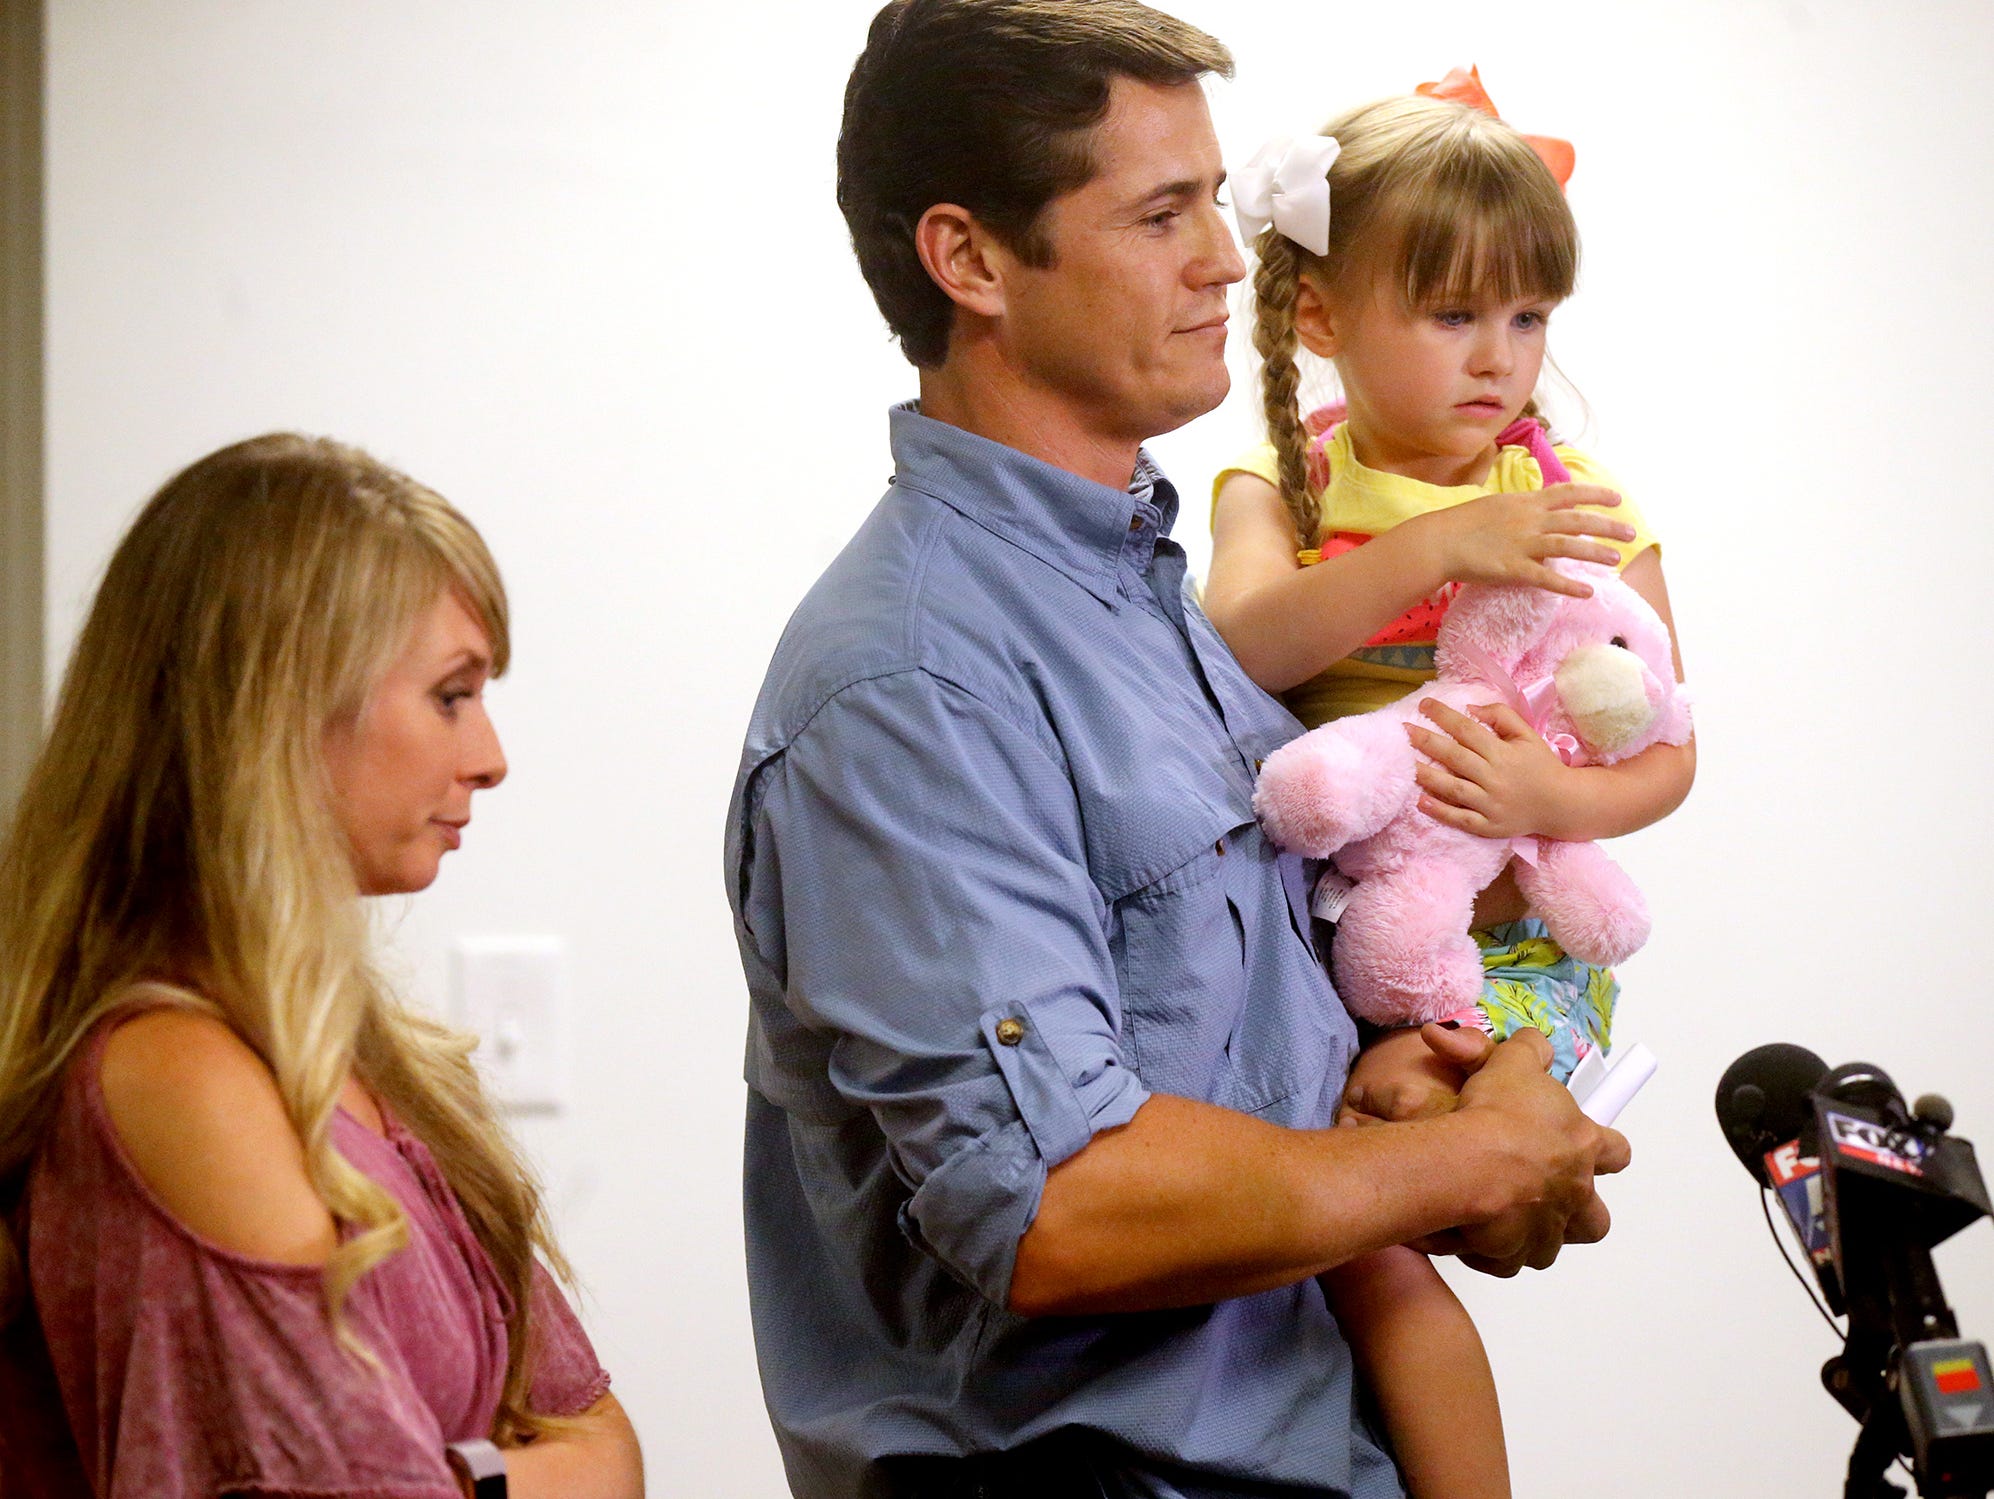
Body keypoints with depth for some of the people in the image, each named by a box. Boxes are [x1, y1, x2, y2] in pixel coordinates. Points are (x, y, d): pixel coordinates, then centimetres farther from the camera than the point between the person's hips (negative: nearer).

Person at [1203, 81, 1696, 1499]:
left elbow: (1665, 752, -2)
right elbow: (1240, 642, -21)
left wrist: (1554, 798, -23)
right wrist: (1435, 549, -32)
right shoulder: (1283, 489, 1)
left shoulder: (1582, 510, -1)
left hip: (1511, 942, -3)